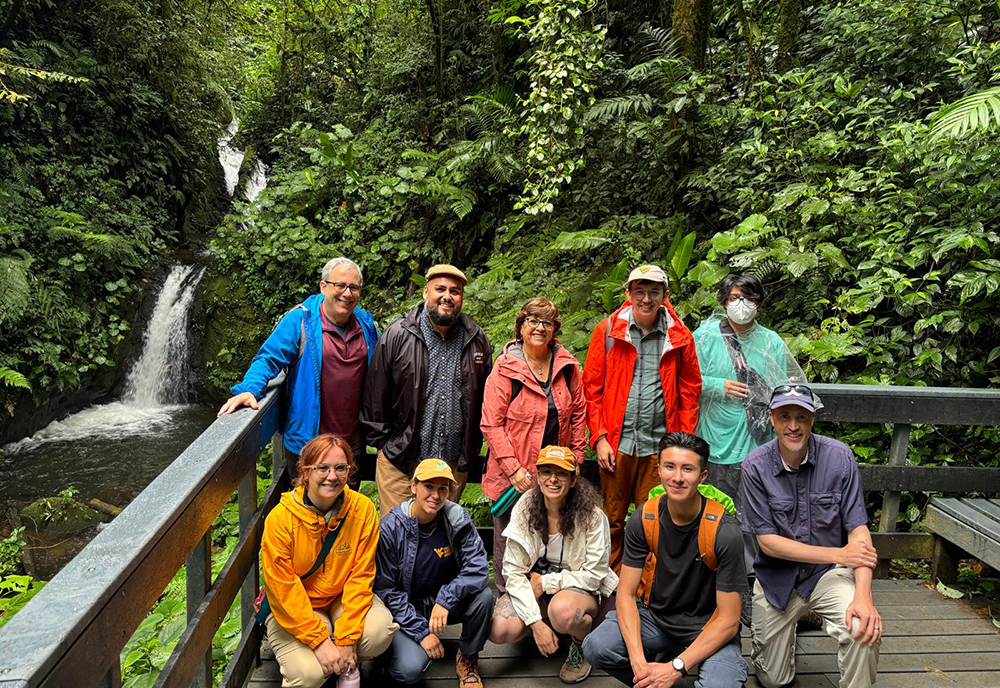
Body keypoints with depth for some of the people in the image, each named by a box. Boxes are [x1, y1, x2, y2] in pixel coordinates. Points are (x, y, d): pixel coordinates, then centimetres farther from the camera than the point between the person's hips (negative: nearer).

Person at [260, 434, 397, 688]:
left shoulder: (363, 509, -14)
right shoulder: (280, 519, -20)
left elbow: (361, 575, -13)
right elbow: (283, 588, -18)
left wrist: (346, 638, -19)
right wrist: (320, 641, -22)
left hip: (343, 597, 2)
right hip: (293, 609, -2)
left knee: (380, 631, -27)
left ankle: (348, 665, 7)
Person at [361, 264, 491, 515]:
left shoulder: (477, 340, 4)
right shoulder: (397, 336, -6)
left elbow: (486, 397, 12)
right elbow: (376, 396, 0)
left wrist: (472, 449, 11)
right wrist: (383, 442, 0)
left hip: (454, 463, 3)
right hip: (399, 461, -3)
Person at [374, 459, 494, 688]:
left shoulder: (458, 518, -12)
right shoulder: (390, 528, -17)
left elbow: (478, 568, -18)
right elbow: (385, 589, -13)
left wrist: (445, 600, -33)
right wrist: (421, 632, -18)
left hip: (446, 603, 3)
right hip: (405, 608, -2)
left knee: (484, 595, -26)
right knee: (412, 668, -26)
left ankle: (468, 659, 1)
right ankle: (395, 647, 12)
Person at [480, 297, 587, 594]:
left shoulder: (566, 364, 2)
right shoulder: (505, 368, -10)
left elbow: (578, 412, 11)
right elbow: (491, 424, -11)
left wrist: (576, 456, 6)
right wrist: (513, 469, -16)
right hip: (514, 474, -3)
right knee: (508, 543, 10)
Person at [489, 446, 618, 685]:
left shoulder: (591, 515, -16)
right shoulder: (525, 509, -10)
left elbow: (595, 574, -11)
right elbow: (513, 571, -12)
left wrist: (546, 582, -15)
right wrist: (536, 622, -21)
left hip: (579, 587, -3)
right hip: (534, 586, 3)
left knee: (563, 612, -38)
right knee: (499, 630, -24)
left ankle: (582, 644, -1)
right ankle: (547, 619, 8)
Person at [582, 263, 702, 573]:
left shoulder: (680, 337, 5)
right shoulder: (607, 331, 3)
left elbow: (690, 393, 7)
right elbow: (592, 388, 3)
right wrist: (599, 437, -3)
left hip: (659, 446, 0)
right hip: (617, 443, 0)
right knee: (612, 522, 9)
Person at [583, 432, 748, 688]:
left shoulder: (724, 532, -21)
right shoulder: (643, 520, -11)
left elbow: (728, 621, -17)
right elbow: (626, 593, -8)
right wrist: (639, 661, -23)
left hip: (708, 628, -2)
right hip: (655, 616, 3)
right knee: (596, 647, -23)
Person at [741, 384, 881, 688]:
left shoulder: (839, 457, -13)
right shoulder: (756, 466, -14)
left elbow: (858, 529, -13)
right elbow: (767, 540, -13)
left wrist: (863, 595, -26)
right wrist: (839, 554, -18)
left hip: (828, 573, 0)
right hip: (777, 577, 0)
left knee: (864, 627, -32)